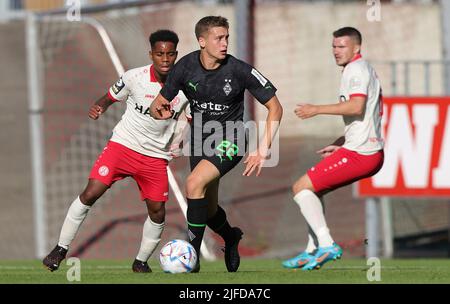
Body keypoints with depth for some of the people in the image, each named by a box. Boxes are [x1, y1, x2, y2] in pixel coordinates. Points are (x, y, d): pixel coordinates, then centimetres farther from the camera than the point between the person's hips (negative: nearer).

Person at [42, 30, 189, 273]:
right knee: (90, 193, -15)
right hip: (123, 144, -2)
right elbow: (110, 98, 3)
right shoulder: (134, 77, -11)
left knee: (157, 210, -4)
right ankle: (61, 249, -5)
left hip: (156, 157, 2)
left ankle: (141, 262, 18)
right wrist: (98, 107, -19)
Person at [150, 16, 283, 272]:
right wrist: (159, 109, -25)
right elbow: (160, 102, 2)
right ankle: (230, 237, 50)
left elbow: (275, 107, -12)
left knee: (195, 183, -28)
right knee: (208, 210, 13)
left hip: (229, 142, -5)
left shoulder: (240, 70, -19)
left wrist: (264, 150, -20)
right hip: (201, 141, 5)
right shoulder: (186, 66, -10)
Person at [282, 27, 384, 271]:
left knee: (301, 188, -7)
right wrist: (339, 144, 24)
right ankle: (313, 251, 17)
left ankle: (326, 245, -14)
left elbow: (357, 106, -25)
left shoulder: (356, 68, -9)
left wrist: (317, 109, -22)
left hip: (358, 154, -11)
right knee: (313, 189, 20)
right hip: (373, 152, 11)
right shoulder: (366, 70, 22)